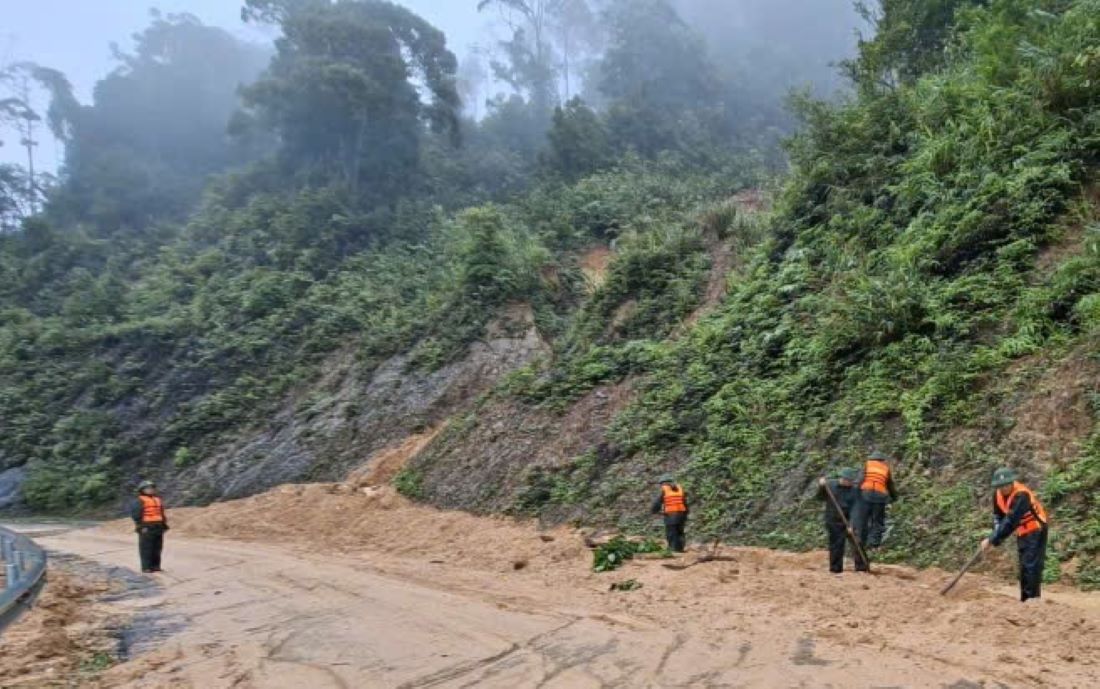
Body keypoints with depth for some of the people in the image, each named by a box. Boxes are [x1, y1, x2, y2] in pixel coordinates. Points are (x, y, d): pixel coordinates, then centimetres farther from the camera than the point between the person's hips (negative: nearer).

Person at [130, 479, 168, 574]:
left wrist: (164, 525, 16)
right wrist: (141, 526, -17)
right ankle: (146, 567, -2)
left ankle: (155, 566, 15)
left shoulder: (158, 500, 18)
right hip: (146, 529, -7)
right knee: (146, 548, -6)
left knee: (157, 548, 8)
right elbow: (136, 515, -11)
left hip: (158, 528, 7)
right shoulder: (140, 501, -4)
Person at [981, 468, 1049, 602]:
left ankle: (1033, 598, -13)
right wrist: (996, 535, -9)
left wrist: (992, 540, -32)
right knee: (1023, 566, 14)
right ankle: (1025, 598, 22)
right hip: (1022, 532, 8)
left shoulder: (1021, 496, -32)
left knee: (1032, 565, -15)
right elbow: (998, 516, 8)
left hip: (1036, 530, -8)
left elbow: (1010, 523, -34)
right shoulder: (997, 494, -7)